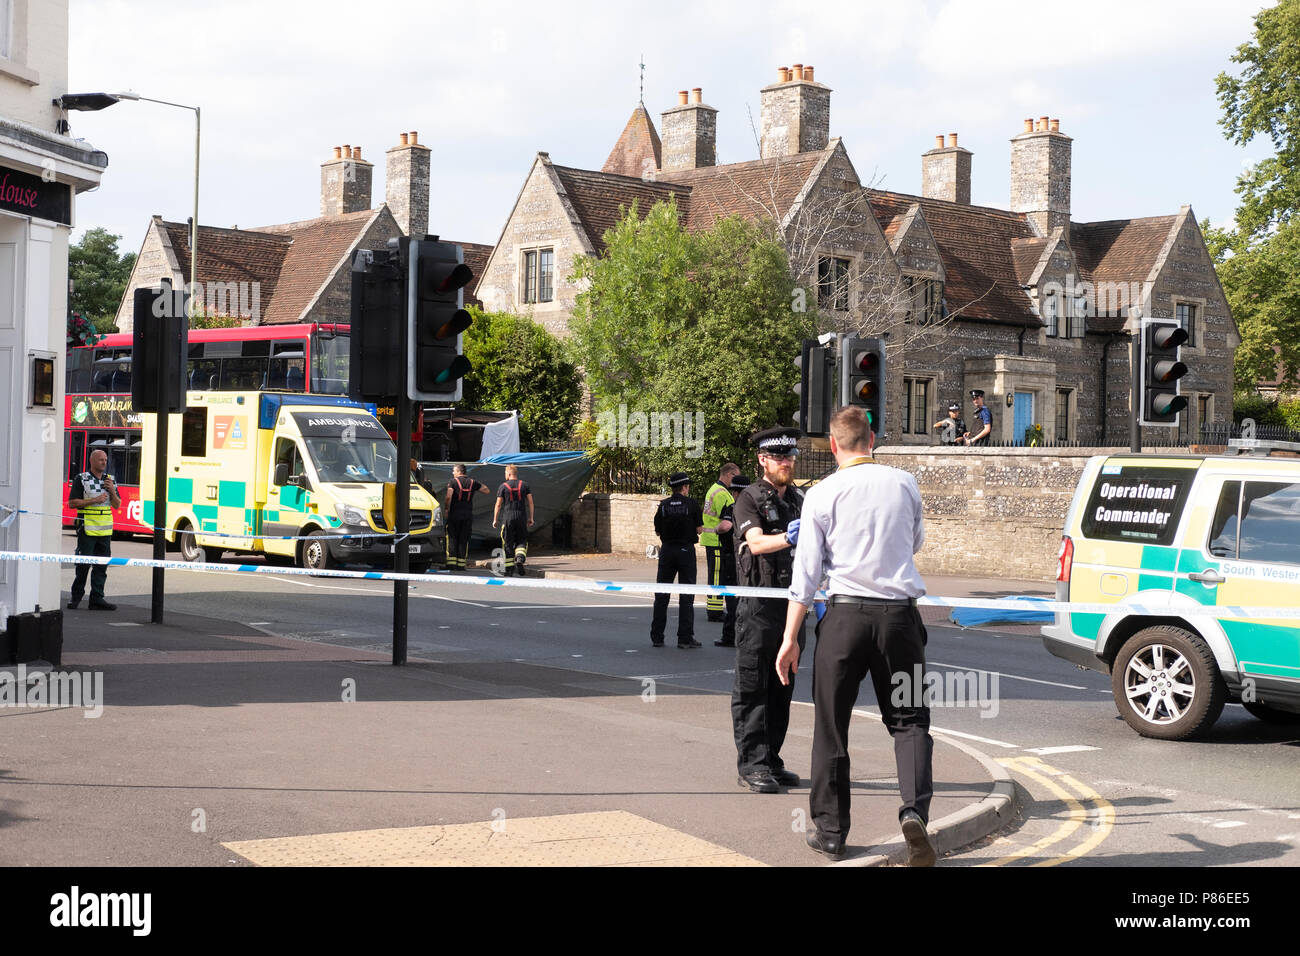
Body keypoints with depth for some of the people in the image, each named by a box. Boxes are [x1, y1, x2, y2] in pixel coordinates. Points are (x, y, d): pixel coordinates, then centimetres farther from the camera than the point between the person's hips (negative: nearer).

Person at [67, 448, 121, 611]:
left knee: (102, 565, 3)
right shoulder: (81, 479, -2)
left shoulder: (110, 480, 15)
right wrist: (94, 501, -14)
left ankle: (97, 599, 6)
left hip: (105, 530, 5)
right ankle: (76, 597, 7)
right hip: (87, 529, -5)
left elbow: (117, 505, 15)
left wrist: (112, 491, -4)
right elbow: (72, 503, -7)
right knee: (83, 564, -5)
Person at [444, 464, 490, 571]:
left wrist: (447, 509, -5)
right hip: (468, 515, 3)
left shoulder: (452, 482, -3)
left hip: (454, 514, -3)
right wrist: (479, 485, 25)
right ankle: (461, 564, 2)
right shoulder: (472, 483, 8)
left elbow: (448, 497, -16)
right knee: (464, 540, 6)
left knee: (452, 539, 3)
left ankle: (451, 563, -4)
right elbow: (487, 491, 14)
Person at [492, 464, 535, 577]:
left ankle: (508, 569, 4)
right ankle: (520, 559, -17)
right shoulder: (524, 485, 8)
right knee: (521, 541, 10)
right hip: (522, 517, 2)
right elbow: (530, 502, 5)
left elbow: (498, 504, -1)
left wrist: (495, 519, 6)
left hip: (508, 517, -2)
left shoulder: (503, 486, 1)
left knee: (507, 543, 5)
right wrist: (531, 518, 11)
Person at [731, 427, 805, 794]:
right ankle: (752, 764, -1)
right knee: (752, 688, -4)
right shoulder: (749, 499, -6)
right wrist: (787, 537, -40)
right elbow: (756, 543, -23)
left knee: (783, 688, 10)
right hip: (759, 606, -7)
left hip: (792, 603, 7)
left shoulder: (798, 499, 14)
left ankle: (771, 760, 17)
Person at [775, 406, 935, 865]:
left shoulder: (822, 494, -2)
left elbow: (806, 571, -2)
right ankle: (915, 808, -13)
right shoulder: (905, 483, 5)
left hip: (845, 615, -1)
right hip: (899, 614, 2)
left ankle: (829, 829, 16)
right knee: (908, 719, 10)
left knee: (831, 724, 10)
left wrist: (790, 637, 3)